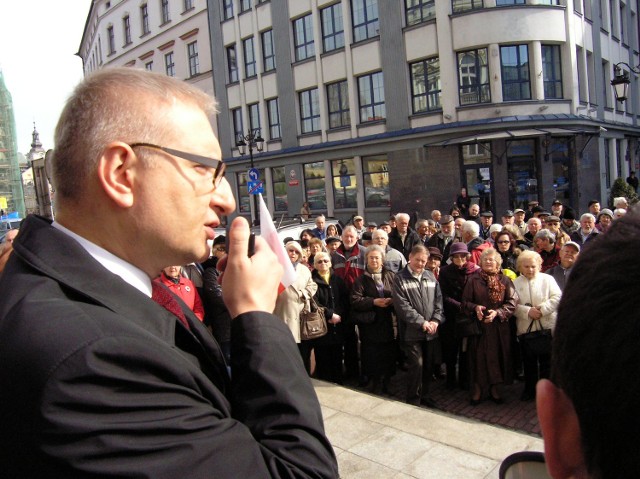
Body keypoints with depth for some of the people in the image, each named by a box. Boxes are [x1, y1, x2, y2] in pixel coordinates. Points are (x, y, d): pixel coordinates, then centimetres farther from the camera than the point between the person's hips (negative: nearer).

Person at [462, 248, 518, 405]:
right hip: (479, 326, -1)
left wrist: (497, 312, -16)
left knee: (497, 356, 7)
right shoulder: (473, 280, 1)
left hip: (499, 327, 1)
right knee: (479, 357, 3)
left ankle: (495, 388, 24)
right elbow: (465, 302, 2)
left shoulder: (504, 280, 2)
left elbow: (512, 302, -3)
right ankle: (477, 388, 16)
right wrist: (475, 308, -18)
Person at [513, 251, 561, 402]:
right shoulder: (515, 283, 5)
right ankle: (530, 389, 22)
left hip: (547, 327, -1)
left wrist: (543, 309, -17)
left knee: (546, 361, 6)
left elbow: (557, 297, -6)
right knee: (528, 361, 9)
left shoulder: (548, 279, 4)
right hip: (525, 328, 1)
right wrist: (528, 311, -18)